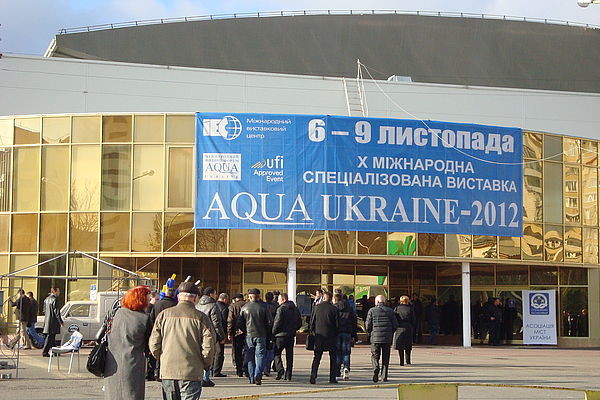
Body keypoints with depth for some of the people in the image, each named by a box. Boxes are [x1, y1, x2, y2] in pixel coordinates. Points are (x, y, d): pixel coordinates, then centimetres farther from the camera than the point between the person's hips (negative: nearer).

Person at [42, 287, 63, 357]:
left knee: (52, 337, 15)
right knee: (50, 337, -6)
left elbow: (44, 311, 20)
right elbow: (56, 312, -17)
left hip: (47, 321, 9)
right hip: (53, 321, -9)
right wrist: (60, 321, -12)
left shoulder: (47, 299, 15)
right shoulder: (54, 299, -14)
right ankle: (45, 352, -6)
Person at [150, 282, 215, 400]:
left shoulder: (164, 315, 3)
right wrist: (205, 364, 9)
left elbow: (154, 344, 2)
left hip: (167, 372, 3)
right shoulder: (201, 317, -5)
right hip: (191, 372, -3)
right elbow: (208, 347, -8)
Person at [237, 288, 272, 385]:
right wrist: (267, 333, 13)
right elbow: (269, 322, -2)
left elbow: (239, 323, 2)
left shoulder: (244, 308, 0)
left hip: (249, 336, 1)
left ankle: (251, 378, 10)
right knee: (260, 356, 1)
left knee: (250, 358, 10)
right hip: (261, 336, -1)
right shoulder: (263, 308, -3)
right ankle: (258, 376, -14)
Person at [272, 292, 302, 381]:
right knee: (289, 355, 9)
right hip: (291, 335, 7)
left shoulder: (281, 309, -12)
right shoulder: (295, 309, 11)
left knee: (277, 353, 2)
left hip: (281, 334, -6)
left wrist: (273, 332, -6)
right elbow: (300, 323, 15)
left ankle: (280, 369, -16)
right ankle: (288, 375, 10)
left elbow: (278, 322, -18)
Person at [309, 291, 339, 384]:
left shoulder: (316, 307, -1)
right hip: (331, 336, -1)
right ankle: (332, 378, 7)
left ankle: (313, 376, -6)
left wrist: (312, 332, 14)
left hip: (319, 335, 1)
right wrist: (336, 334, 11)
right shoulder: (334, 309, -6)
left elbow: (312, 321, 3)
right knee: (333, 357, 9)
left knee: (317, 357, 7)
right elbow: (337, 324, -2)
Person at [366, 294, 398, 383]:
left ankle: (376, 369, -24)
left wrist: (370, 333, 15)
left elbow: (367, 325, -3)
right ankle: (384, 376, 7)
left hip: (375, 337, -2)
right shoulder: (390, 311, 5)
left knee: (375, 356, 4)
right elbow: (395, 325, 3)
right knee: (385, 358, 9)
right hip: (387, 338, 2)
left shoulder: (372, 311, -1)